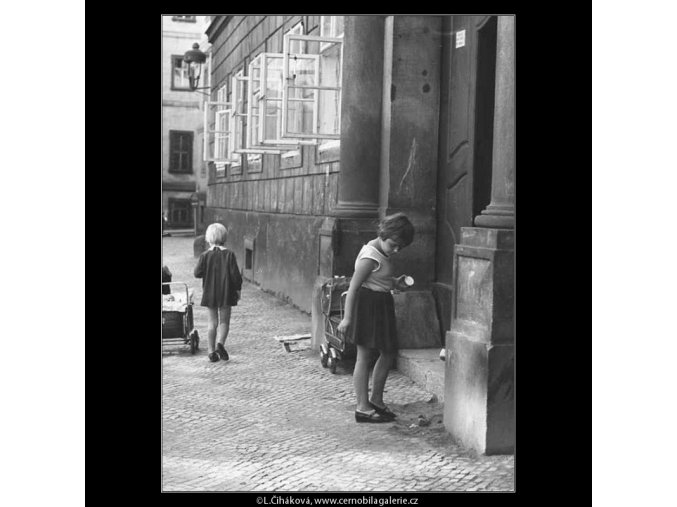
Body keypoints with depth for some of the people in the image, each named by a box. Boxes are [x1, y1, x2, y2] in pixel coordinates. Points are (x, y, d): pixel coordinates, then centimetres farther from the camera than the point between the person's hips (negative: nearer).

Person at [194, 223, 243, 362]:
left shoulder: (205, 255, -5)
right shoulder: (229, 254, -6)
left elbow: (197, 273, -7)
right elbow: (235, 274, -8)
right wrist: (238, 289, 2)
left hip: (209, 293, 1)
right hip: (226, 293, -1)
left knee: (212, 321, 11)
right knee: (224, 321, 9)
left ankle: (211, 351, 8)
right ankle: (220, 343, -16)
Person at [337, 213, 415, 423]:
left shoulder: (383, 253, 8)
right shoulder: (371, 256, -20)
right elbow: (353, 287, -22)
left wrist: (395, 283, 3)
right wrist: (347, 318, -24)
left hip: (382, 304, 10)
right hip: (368, 304, -10)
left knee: (389, 352, 14)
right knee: (365, 356, -2)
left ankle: (376, 400, 26)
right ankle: (363, 408, 6)